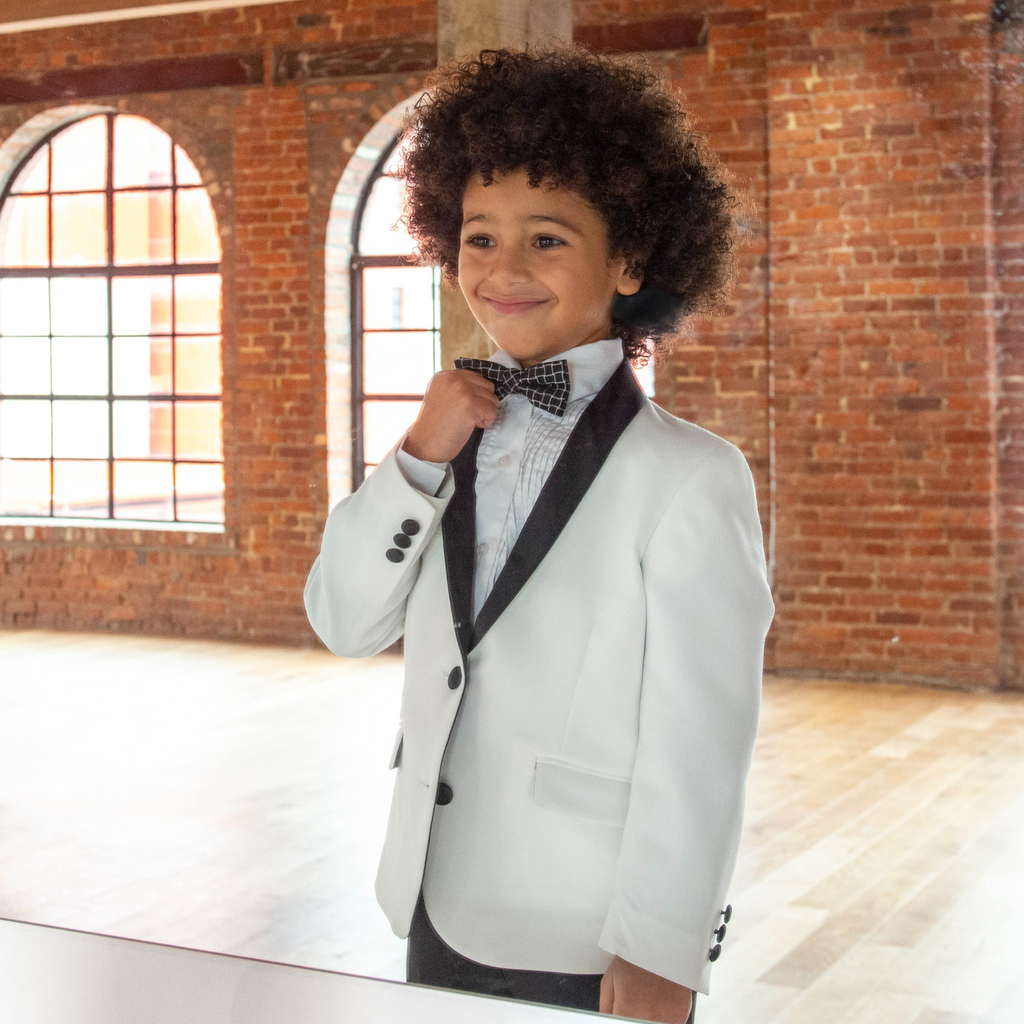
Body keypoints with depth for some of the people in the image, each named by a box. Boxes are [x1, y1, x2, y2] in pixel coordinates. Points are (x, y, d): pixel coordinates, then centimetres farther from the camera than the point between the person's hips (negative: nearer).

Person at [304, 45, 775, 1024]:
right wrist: (417, 460, -9)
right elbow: (342, 623, 4)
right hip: (438, 917, 6)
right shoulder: (460, 439, 4)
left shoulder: (689, 477, -15)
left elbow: (699, 743, -15)